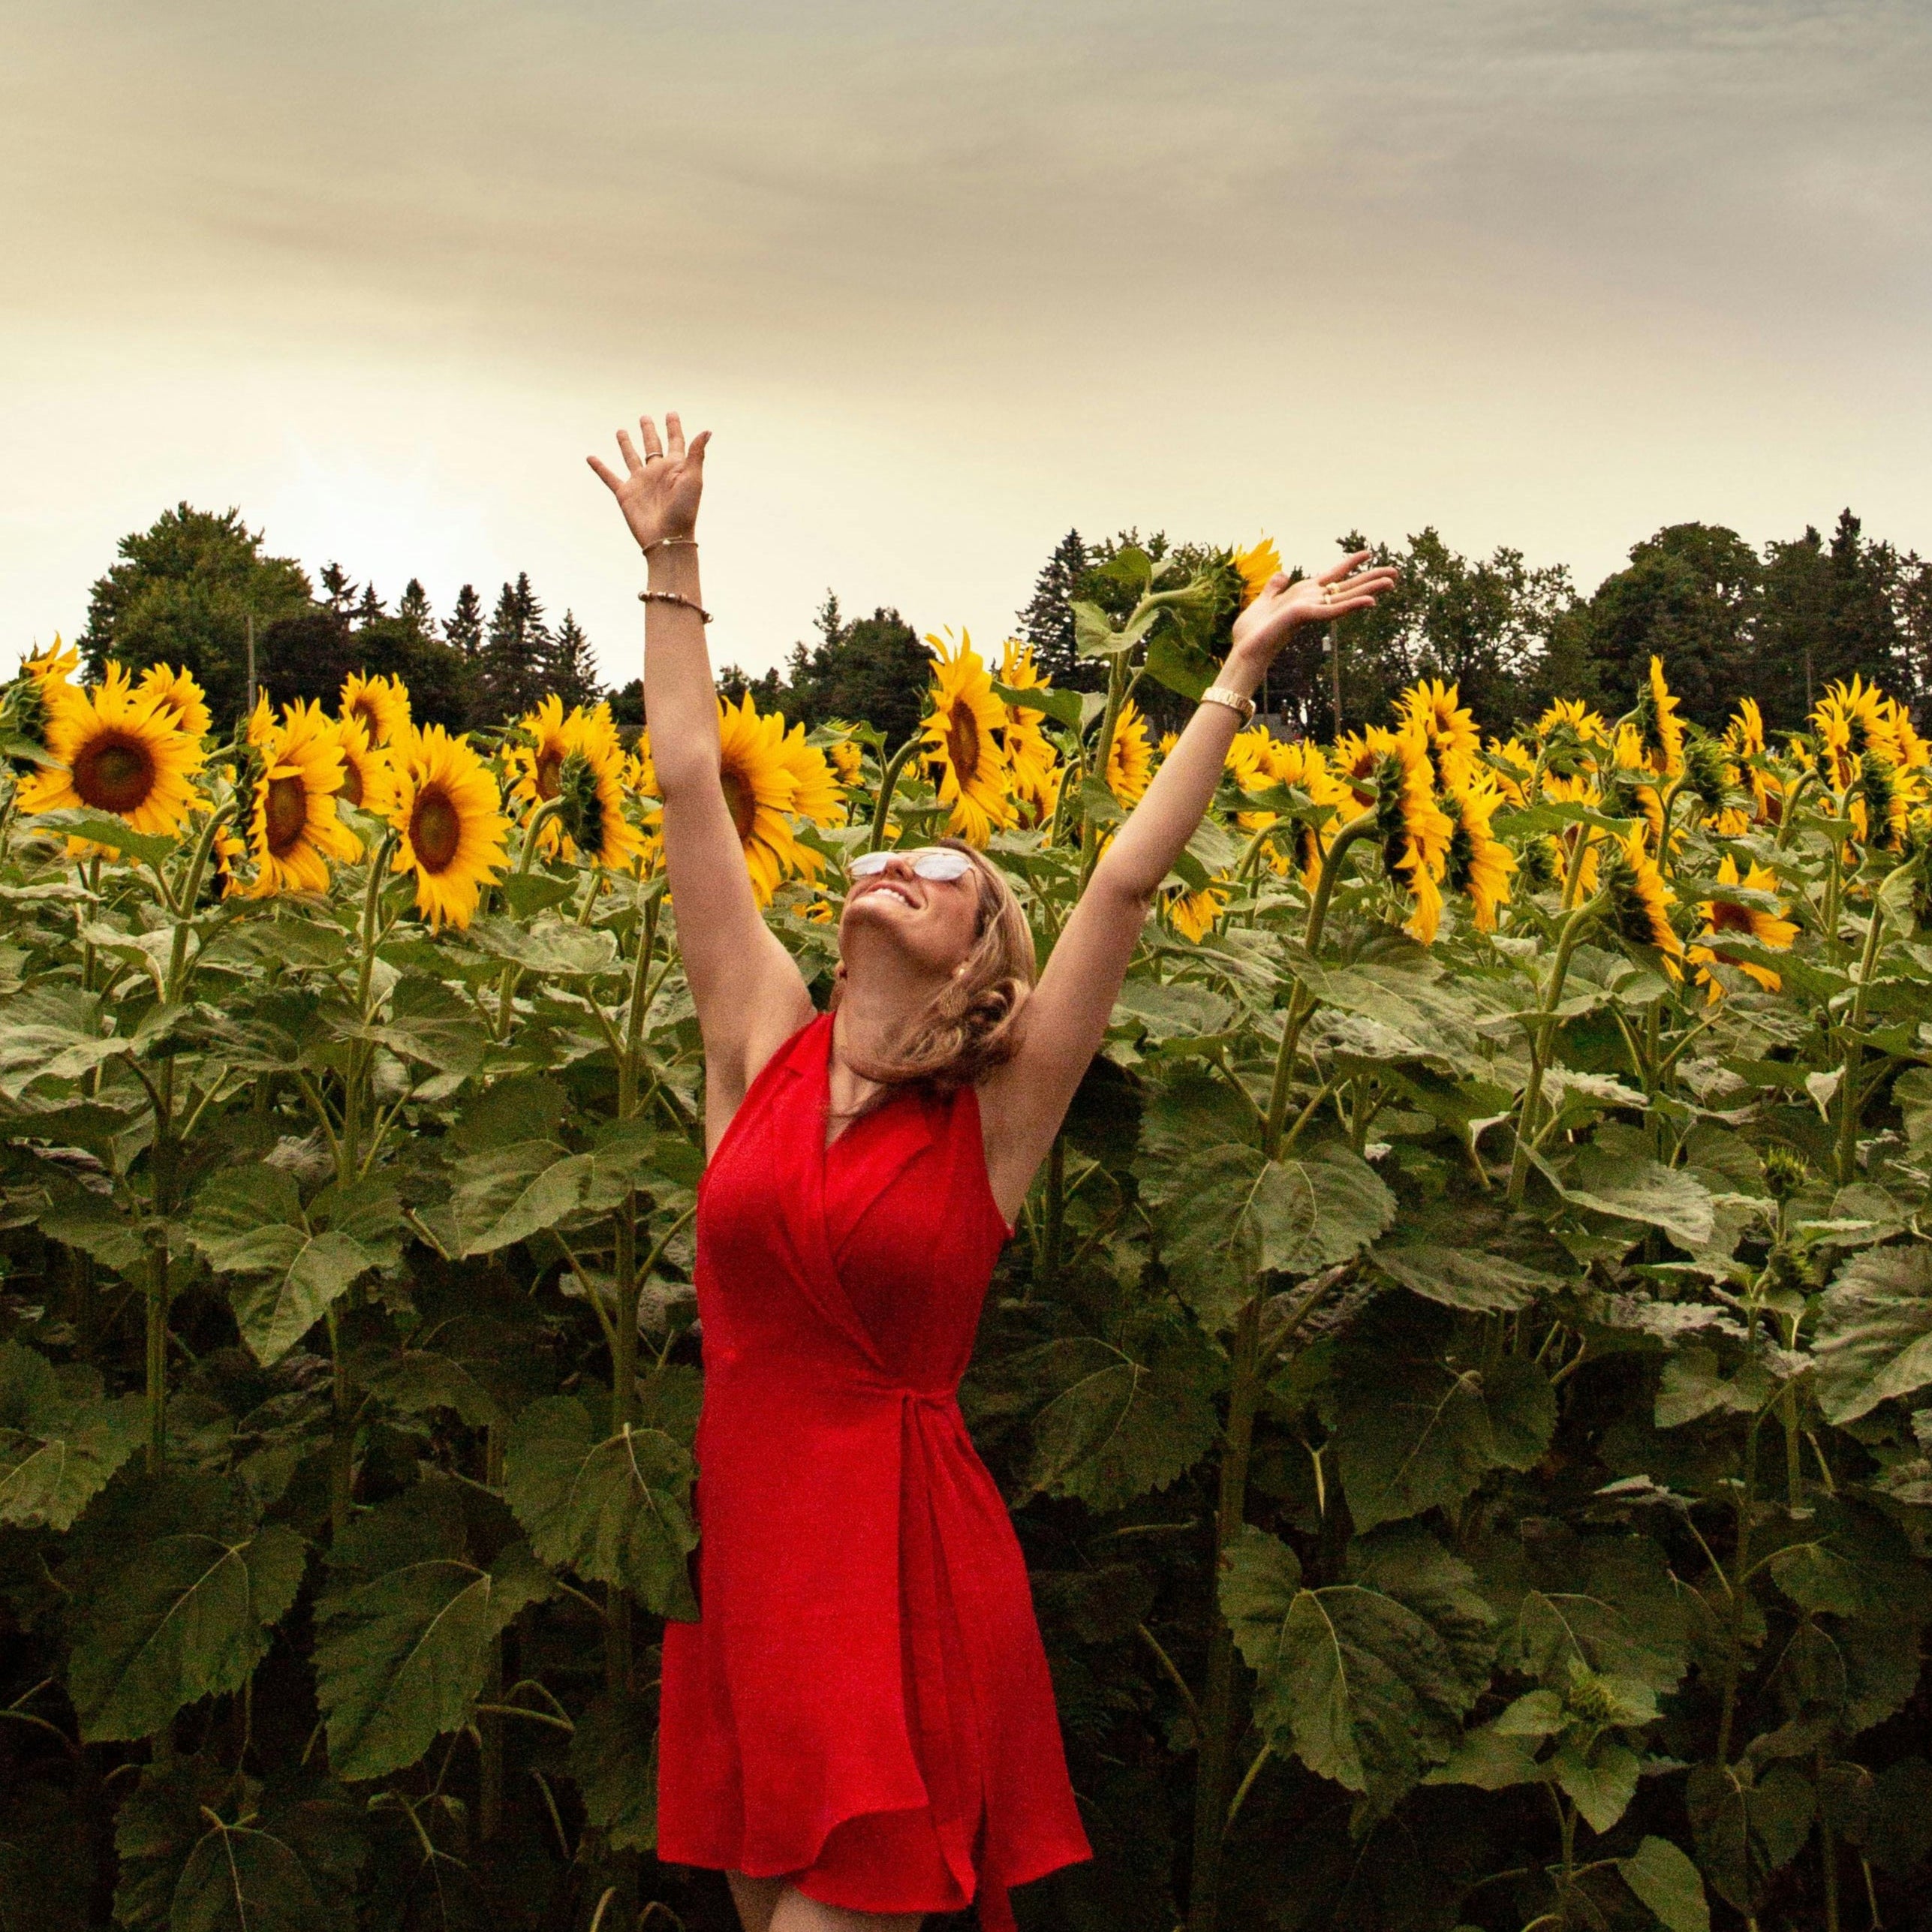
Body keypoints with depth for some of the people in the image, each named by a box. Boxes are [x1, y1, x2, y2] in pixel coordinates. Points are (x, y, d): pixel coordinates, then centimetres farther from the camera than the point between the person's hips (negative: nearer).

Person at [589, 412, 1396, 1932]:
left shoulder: (999, 1111, -4)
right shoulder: (764, 1045, 3)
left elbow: (1128, 880, -11)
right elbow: (692, 787, 4)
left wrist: (1242, 675, -11)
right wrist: (671, 563, 6)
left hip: (902, 1559, -3)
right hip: (742, 1532, 4)